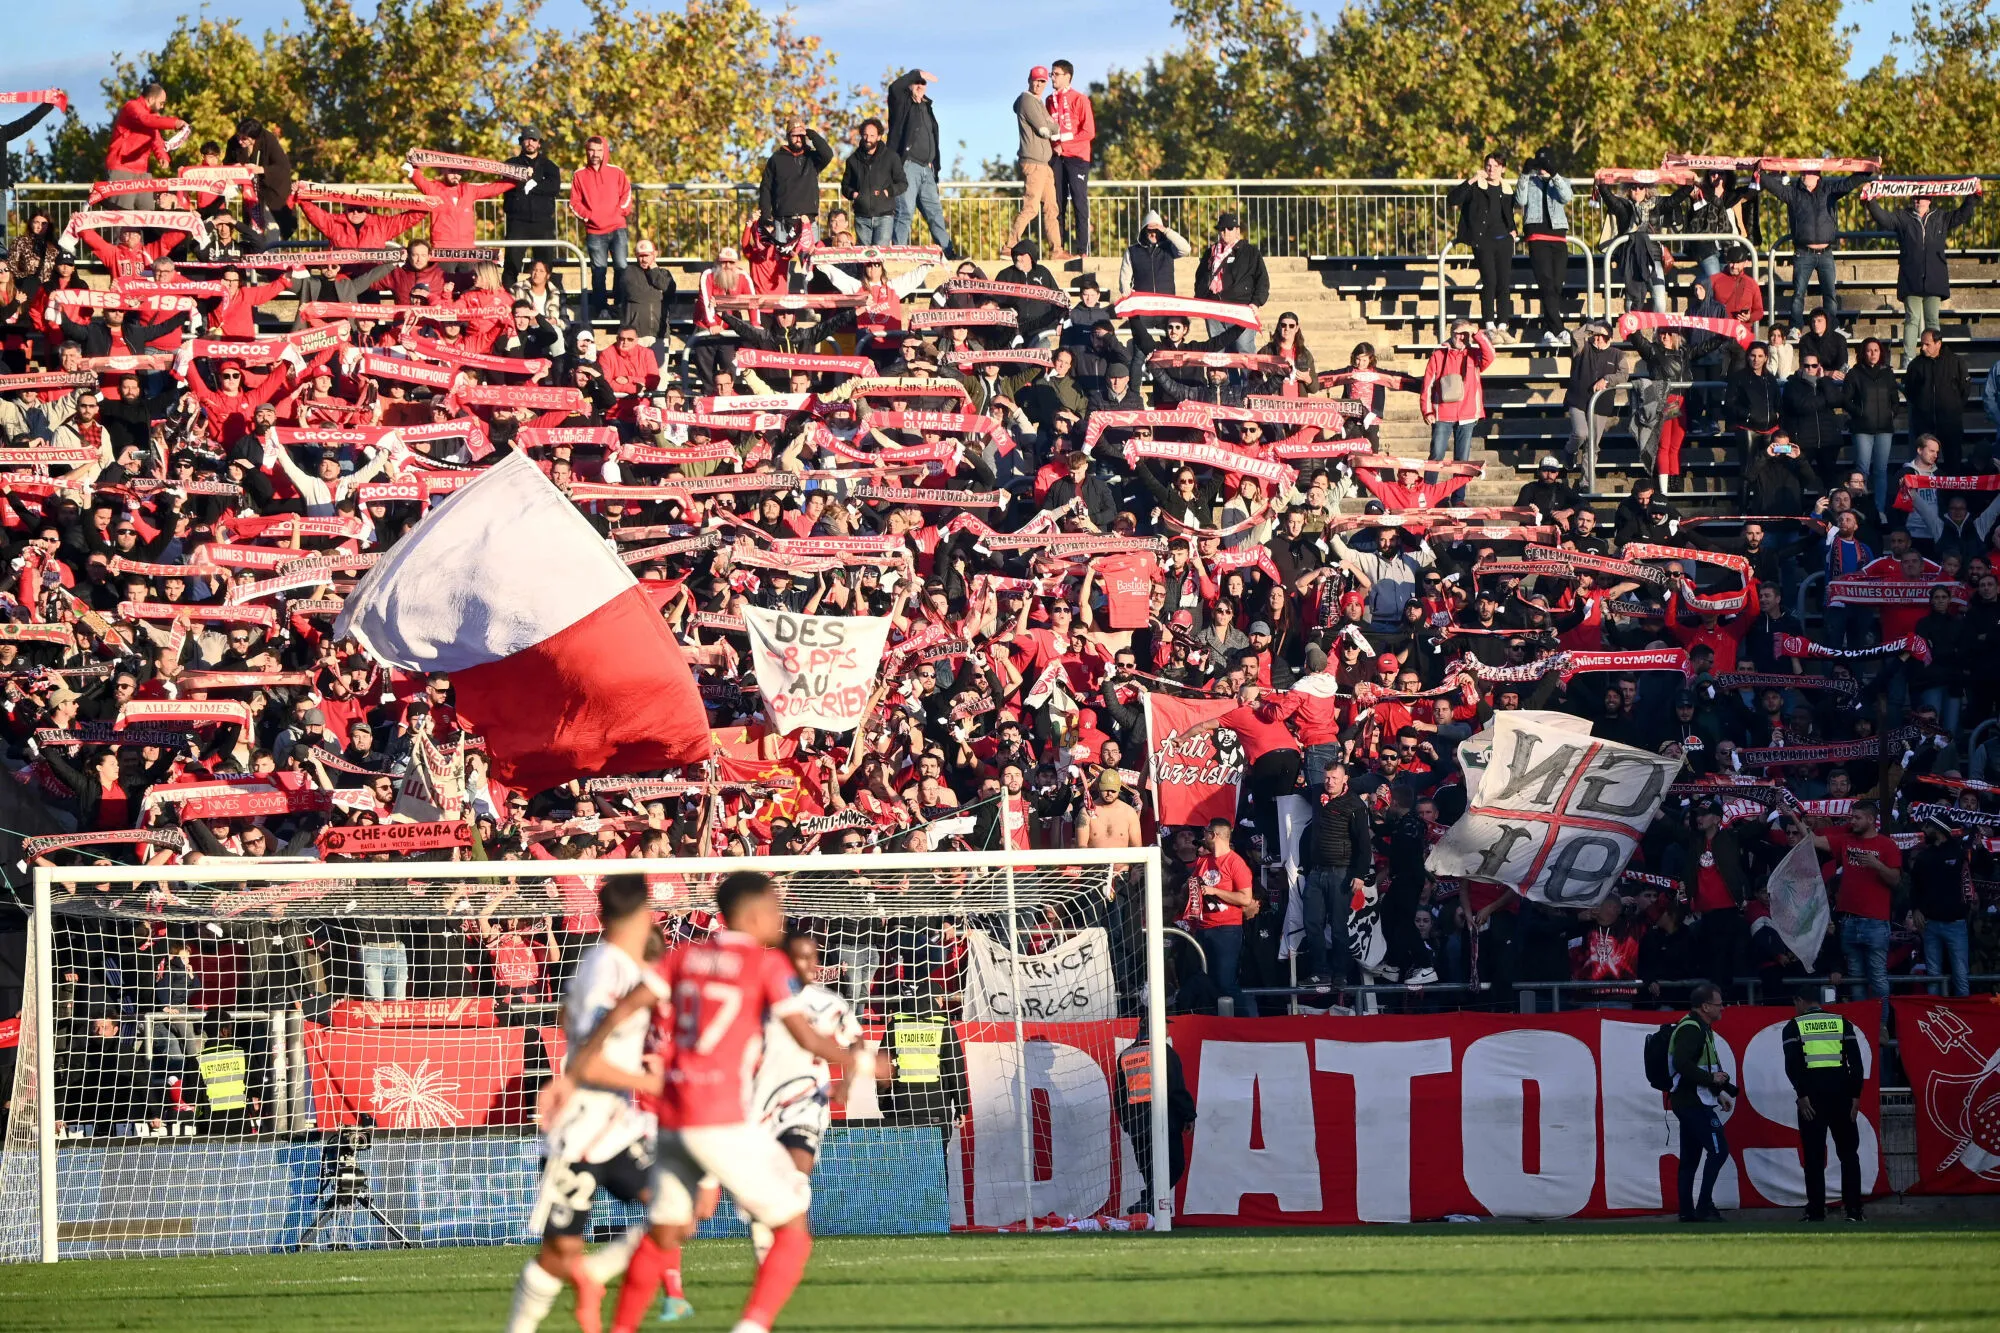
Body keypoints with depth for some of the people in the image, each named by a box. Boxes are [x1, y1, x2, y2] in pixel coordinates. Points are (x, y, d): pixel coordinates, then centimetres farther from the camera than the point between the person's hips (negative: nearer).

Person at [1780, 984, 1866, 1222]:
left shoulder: (1794, 1027, 4)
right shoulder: (1841, 1023, 10)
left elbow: (1792, 1064, -8)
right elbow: (1855, 1061, 3)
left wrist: (1802, 1095, -9)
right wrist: (1855, 1096, 3)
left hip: (1812, 1095, -2)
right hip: (1840, 1092, 2)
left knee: (1814, 1156, 3)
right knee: (1848, 1153, 7)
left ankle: (1816, 1211, 0)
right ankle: (1853, 1209, -1)